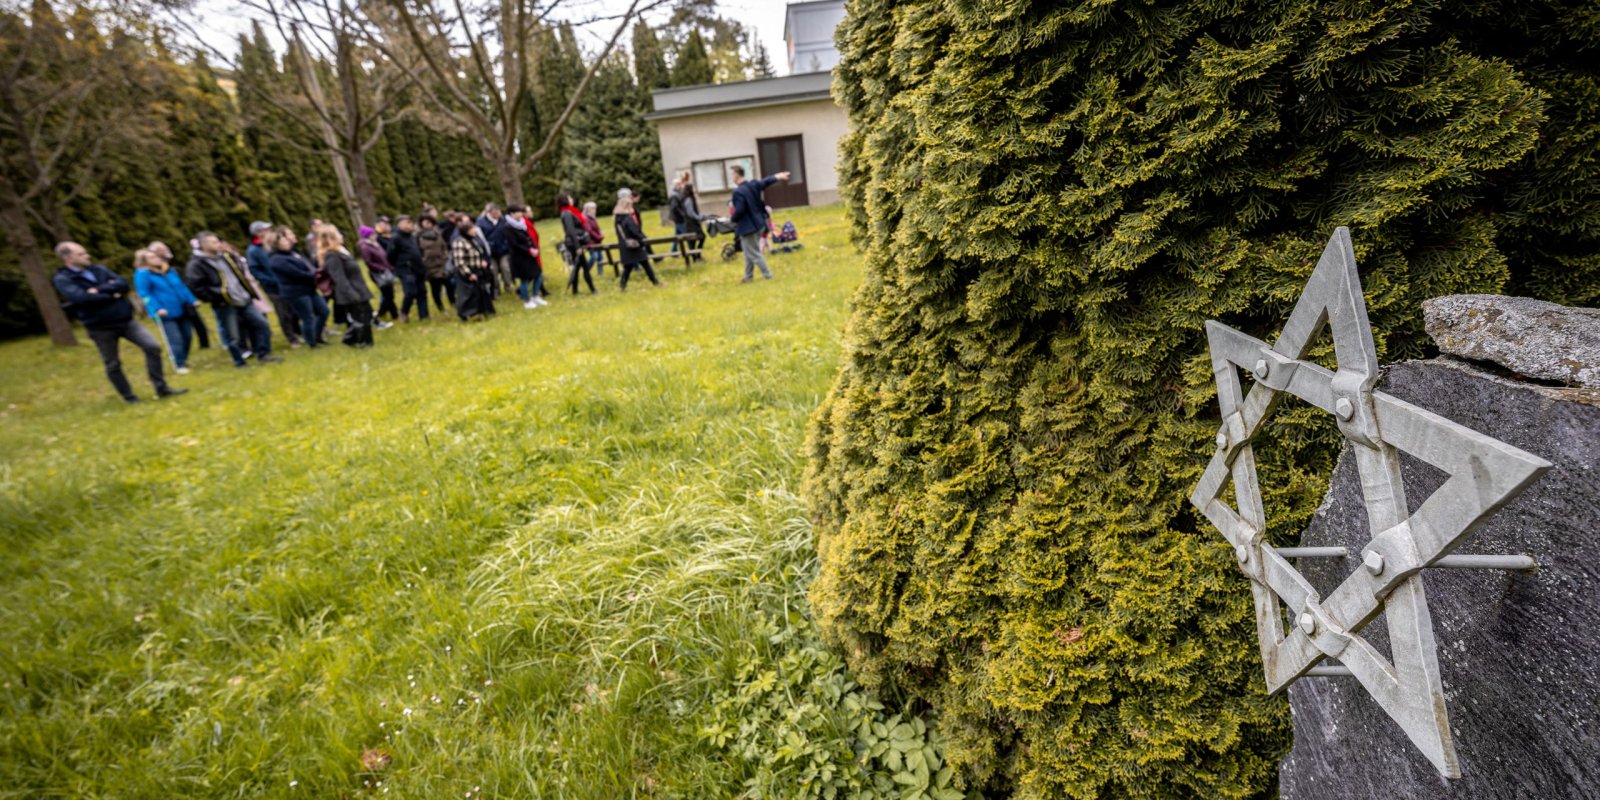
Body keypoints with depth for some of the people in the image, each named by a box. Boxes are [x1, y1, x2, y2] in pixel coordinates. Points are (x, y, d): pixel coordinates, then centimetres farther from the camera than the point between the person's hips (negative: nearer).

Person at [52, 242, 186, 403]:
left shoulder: (98, 269, 11)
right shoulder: (62, 279, -4)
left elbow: (123, 284, -2)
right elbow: (81, 298, -20)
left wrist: (99, 290, -14)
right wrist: (111, 294, -10)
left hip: (125, 320, 4)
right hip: (100, 327, -4)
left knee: (153, 347, -6)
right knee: (113, 365, 6)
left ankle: (161, 388, 1)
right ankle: (129, 398, 18)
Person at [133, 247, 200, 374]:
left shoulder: (169, 270, 13)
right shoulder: (142, 274, -7)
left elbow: (182, 287, 20)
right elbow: (145, 294, -13)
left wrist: (192, 300, 15)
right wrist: (157, 309, -23)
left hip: (182, 310, 7)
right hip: (165, 313, -6)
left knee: (187, 336, 12)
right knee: (175, 340, -8)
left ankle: (183, 360, 30)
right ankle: (179, 365, 5)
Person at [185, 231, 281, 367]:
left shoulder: (223, 257, 13)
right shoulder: (196, 265, -10)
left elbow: (239, 275, 23)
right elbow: (195, 287, -15)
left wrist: (251, 293, 13)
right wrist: (217, 298, -16)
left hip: (244, 300, 7)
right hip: (225, 305, -7)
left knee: (261, 324, 4)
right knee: (233, 336, 0)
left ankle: (264, 354, 13)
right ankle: (240, 362, 11)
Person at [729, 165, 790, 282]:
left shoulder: (738, 192, -22)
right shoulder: (753, 184, 3)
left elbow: (739, 210, -25)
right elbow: (766, 181, 19)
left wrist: (733, 219, -4)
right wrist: (778, 176, 36)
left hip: (748, 227, -9)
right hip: (758, 223, 9)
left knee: (754, 254, 2)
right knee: (749, 251, 20)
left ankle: (768, 276, 6)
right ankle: (749, 276, 29)